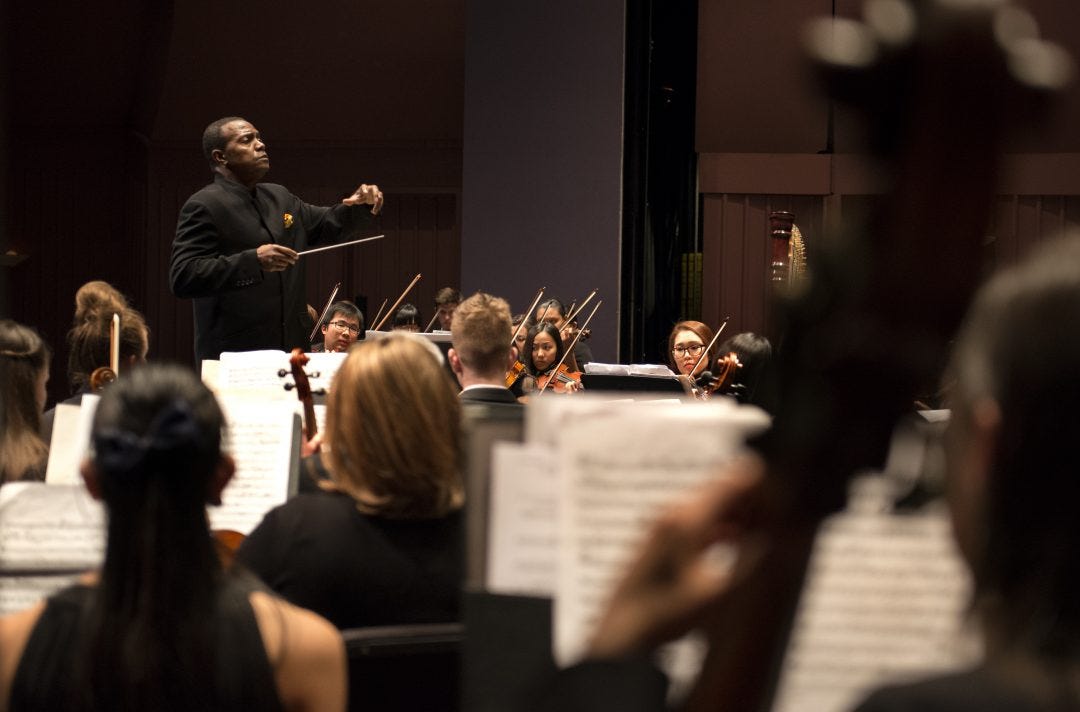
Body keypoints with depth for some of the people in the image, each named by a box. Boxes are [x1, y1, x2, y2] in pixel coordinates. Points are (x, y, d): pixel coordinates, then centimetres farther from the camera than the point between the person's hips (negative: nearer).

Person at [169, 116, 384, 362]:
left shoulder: (279, 197, 18)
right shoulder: (203, 206, -8)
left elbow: (327, 225, 32)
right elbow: (182, 279, -18)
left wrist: (358, 207, 10)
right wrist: (253, 260, -27)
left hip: (291, 350, 7)